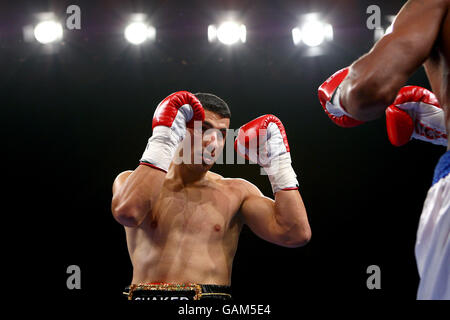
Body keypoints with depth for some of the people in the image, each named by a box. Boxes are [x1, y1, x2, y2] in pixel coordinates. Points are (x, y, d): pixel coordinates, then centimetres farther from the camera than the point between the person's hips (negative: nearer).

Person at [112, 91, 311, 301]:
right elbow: (127, 212, -11)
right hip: (146, 297, 1)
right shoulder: (131, 180, 12)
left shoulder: (236, 192, 16)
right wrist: (163, 140, -7)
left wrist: (277, 161, 7)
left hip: (212, 297, 0)